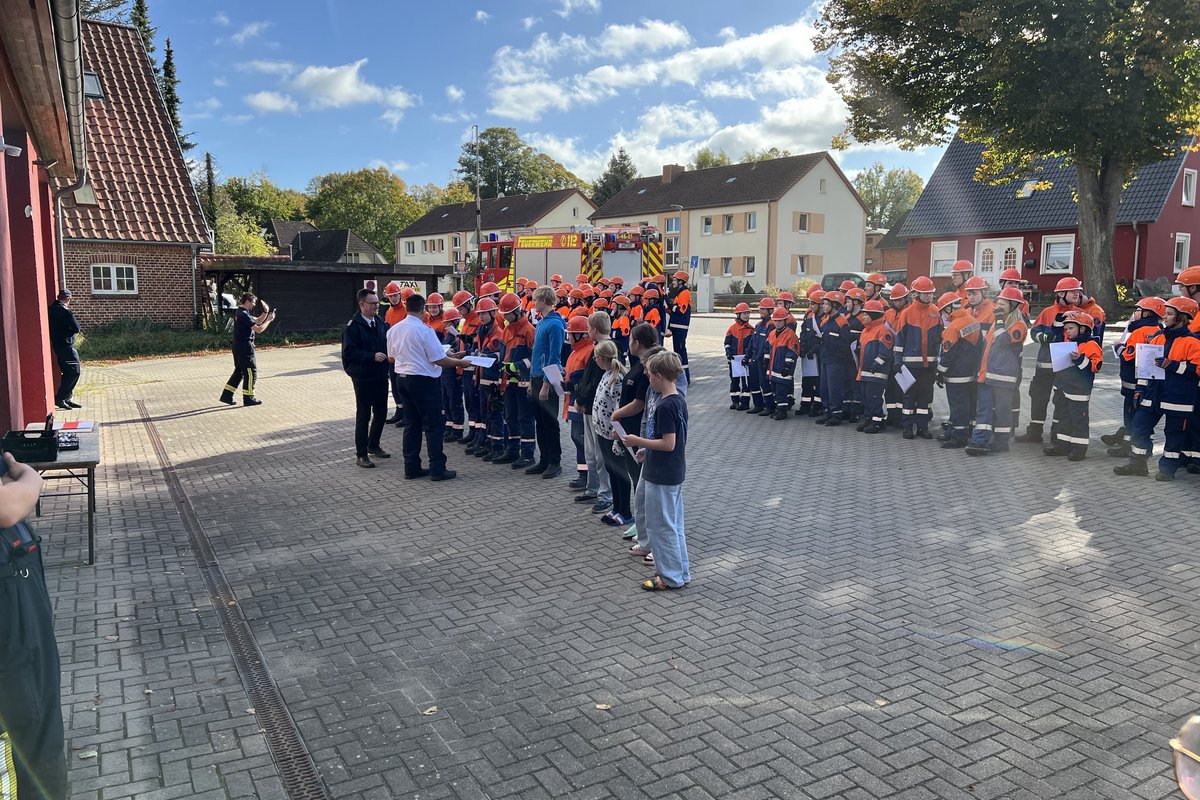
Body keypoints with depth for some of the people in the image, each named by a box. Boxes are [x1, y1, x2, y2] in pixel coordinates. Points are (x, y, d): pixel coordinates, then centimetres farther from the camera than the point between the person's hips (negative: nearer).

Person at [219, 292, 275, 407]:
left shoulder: (239, 313, 14)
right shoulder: (244, 315, -18)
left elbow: (257, 321, 18)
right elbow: (258, 329, -22)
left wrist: (265, 312, 5)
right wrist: (269, 320, -12)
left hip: (237, 347, 10)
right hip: (245, 347, -10)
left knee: (239, 371, 16)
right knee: (251, 372, 0)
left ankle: (226, 396, 16)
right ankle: (248, 398, 6)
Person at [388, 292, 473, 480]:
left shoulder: (394, 330, 4)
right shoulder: (424, 330, -17)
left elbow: (391, 358, 15)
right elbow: (439, 360, -17)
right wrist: (460, 362, -3)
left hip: (404, 378, 7)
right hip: (424, 380, -7)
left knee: (411, 424, 13)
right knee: (433, 426, 0)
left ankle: (411, 468, 16)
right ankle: (437, 469, 2)